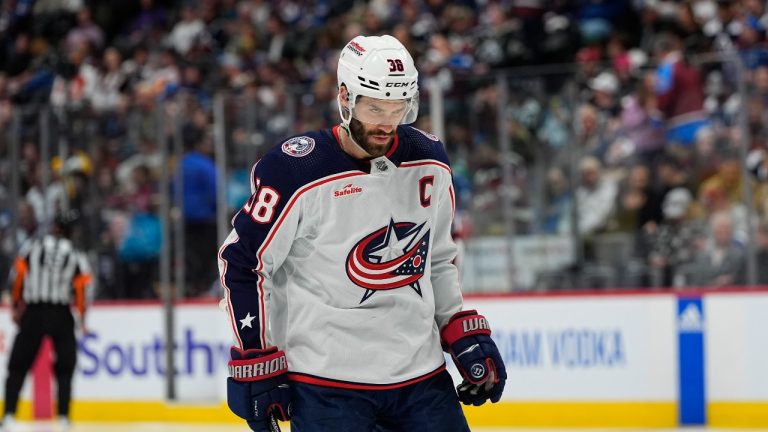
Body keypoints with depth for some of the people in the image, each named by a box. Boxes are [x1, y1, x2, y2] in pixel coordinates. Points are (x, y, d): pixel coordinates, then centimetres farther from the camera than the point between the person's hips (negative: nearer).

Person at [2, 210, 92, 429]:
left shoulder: (32, 245, 2)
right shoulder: (76, 255, 3)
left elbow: (17, 275, 0)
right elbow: (83, 286, -5)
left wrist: (16, 306, 11)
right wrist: (82, 316, 7)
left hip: (33, 313, -1)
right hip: (61, 315, 1)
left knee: (18, 366, 5)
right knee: (65, 367, 12)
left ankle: (9, 414, -5)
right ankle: (63, 416, 4)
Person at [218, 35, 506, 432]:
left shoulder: (429, 162, 6)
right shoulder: (295, 172, -13)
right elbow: (242, 263, -6)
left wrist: (466, 336, 13)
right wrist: (255, 359, -6)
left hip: (421, 375, 6)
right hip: (325, 384, -5)